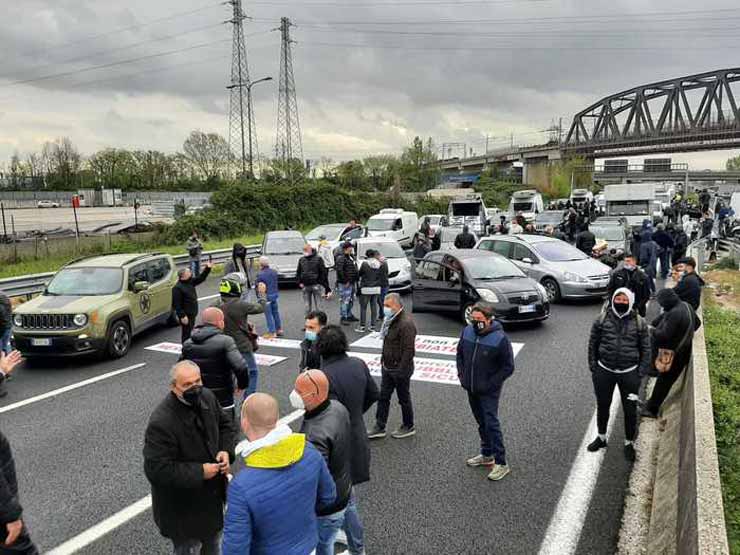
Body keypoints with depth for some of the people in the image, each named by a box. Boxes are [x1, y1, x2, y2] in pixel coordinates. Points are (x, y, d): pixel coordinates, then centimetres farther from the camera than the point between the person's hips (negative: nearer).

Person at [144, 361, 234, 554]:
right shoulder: (161, 422, -31)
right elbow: (157, 470, -30)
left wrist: (226, 451, -11)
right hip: (182, 508, -6)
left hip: (213, 494, 7)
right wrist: (199, 472, -27)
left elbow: (225, 425, 7)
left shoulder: (207, 397, -10)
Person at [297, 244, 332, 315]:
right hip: (305, 286, 3)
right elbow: (298, 272, 18)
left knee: (316, 306, 0)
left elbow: (323, 272, -3)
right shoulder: (301, 260, 9)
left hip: (316, 285, -3)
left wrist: (327, 287, -7)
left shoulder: (318, 259, -2)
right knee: (307, 307, 7)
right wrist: (299, 282, 3)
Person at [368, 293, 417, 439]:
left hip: (400, 369, -9)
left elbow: (408, 350, -25)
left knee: (404, 398, 8)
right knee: (383, 397, 12)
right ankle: (379, 428, 21)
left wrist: (401, 371, -24)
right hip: (387, 367, 9)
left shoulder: (406, 323, -23)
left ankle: (408, 427, 26)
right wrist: (383, 360, 16)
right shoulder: (391, 320, 8)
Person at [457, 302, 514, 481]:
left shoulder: (500, 339, -20)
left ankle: (501, 463, 7)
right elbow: (460, 353, 12)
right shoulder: (467, 331, -4)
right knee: (481, 423, 19)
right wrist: (462, 375, 4)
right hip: (471, 389, 6)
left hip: (489, 392, -6)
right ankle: (487, 455, 35)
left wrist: (490, 384, -15)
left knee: (491, 424, -5)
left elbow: (508, 367, -13)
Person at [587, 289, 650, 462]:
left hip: (629, 373, -1)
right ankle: (601, 437, 38)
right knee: (602, 406, 16)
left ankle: (629, 443, 32)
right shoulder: (602, 319, -4)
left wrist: (641, 374, -4)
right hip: (604, 371, 1)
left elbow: (646, 350, 1)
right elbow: (592, 345, 2)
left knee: (630, 410, 11)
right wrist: (593, 368, -1)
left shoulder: (639, 323, -4)